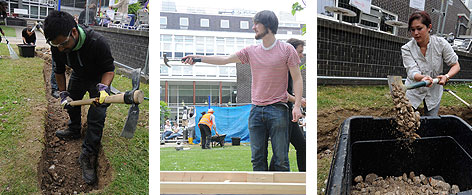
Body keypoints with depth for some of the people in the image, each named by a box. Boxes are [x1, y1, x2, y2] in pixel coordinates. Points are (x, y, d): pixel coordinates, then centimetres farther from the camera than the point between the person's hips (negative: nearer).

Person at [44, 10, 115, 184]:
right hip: (78, 76, 5)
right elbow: (59, 70, -4)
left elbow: (109, 69, -26)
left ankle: (88, 155, -4)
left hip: (98, 78, -5)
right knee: (71, 104, 24)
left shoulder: (98, 43, -42)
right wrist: (63, 93, -5)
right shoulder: (57, 47, -26)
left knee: (97, 115, -14)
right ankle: (74, 131, 52)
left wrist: (103, 87, -44)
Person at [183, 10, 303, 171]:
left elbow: (297, 79, 0)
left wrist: (297, 105, -9)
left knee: (281, 158, -1)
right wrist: (197, 58, 6)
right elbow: (225, 59, 11)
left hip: (278, 110, -4)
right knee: (257, 157, 7)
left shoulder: (287, 50, 0)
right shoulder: (251, 51, 10)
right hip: (256, 110, 4)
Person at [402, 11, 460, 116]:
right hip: (413, 91, -1)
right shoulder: (406, 49, -15)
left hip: (434, 92, 1)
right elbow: (412, 72, -27)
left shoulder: (441, 43, -13)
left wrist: (446, 76, -27)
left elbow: (455, 65, -5)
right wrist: (423, 78, -50)